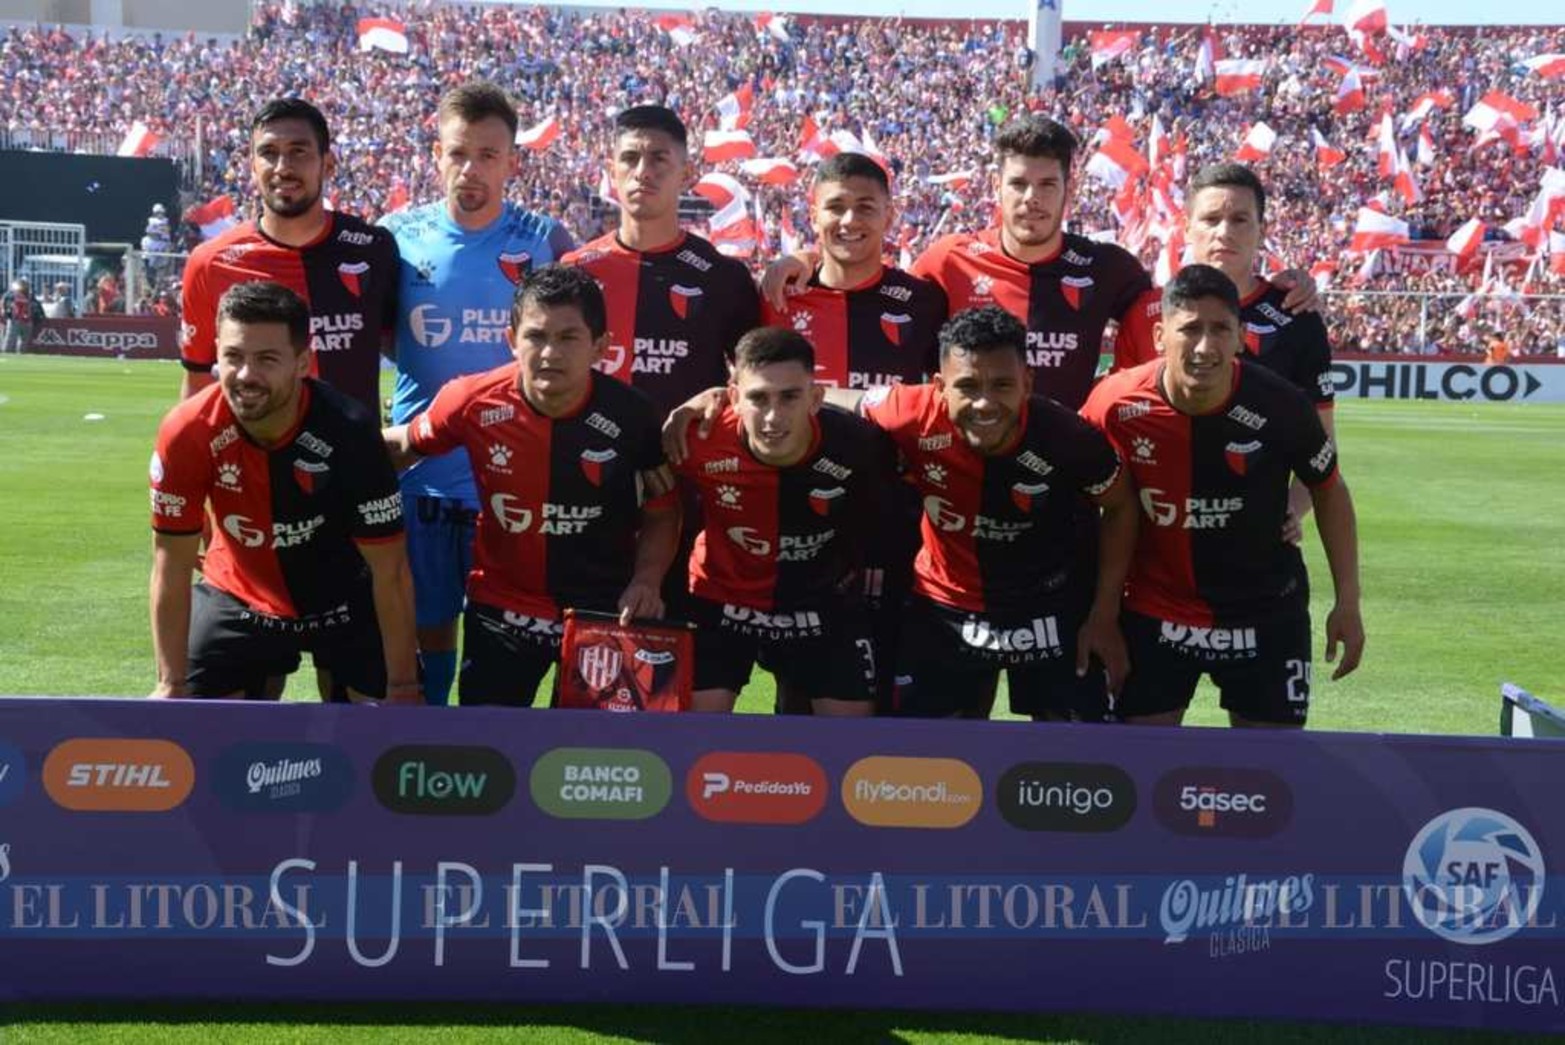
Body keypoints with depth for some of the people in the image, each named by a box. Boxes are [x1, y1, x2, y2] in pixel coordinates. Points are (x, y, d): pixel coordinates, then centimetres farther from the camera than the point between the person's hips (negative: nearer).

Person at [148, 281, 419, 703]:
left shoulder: (349, 431, -31)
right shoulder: (187, 433, -25)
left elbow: (389, 571, -22)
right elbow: (172, 566, -14)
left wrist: (402, 688, -20)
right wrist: (172, 685, -14)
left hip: (345, 600, -1)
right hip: (237, 598, 2)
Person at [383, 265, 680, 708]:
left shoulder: (631, 415, -17)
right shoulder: (472, 401, -16)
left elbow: (662, 512, -2)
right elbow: (405, 443, 7)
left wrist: (646, 580, -16)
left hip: (604, 610, -1)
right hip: (501, 606, 1)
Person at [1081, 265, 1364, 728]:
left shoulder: (1279, 405, -20)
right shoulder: (1116, 403, -18)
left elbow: (1329, 492, -2)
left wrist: (1348, 602, -2)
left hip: (1267, 612, 0)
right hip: (1154, 610, 1)